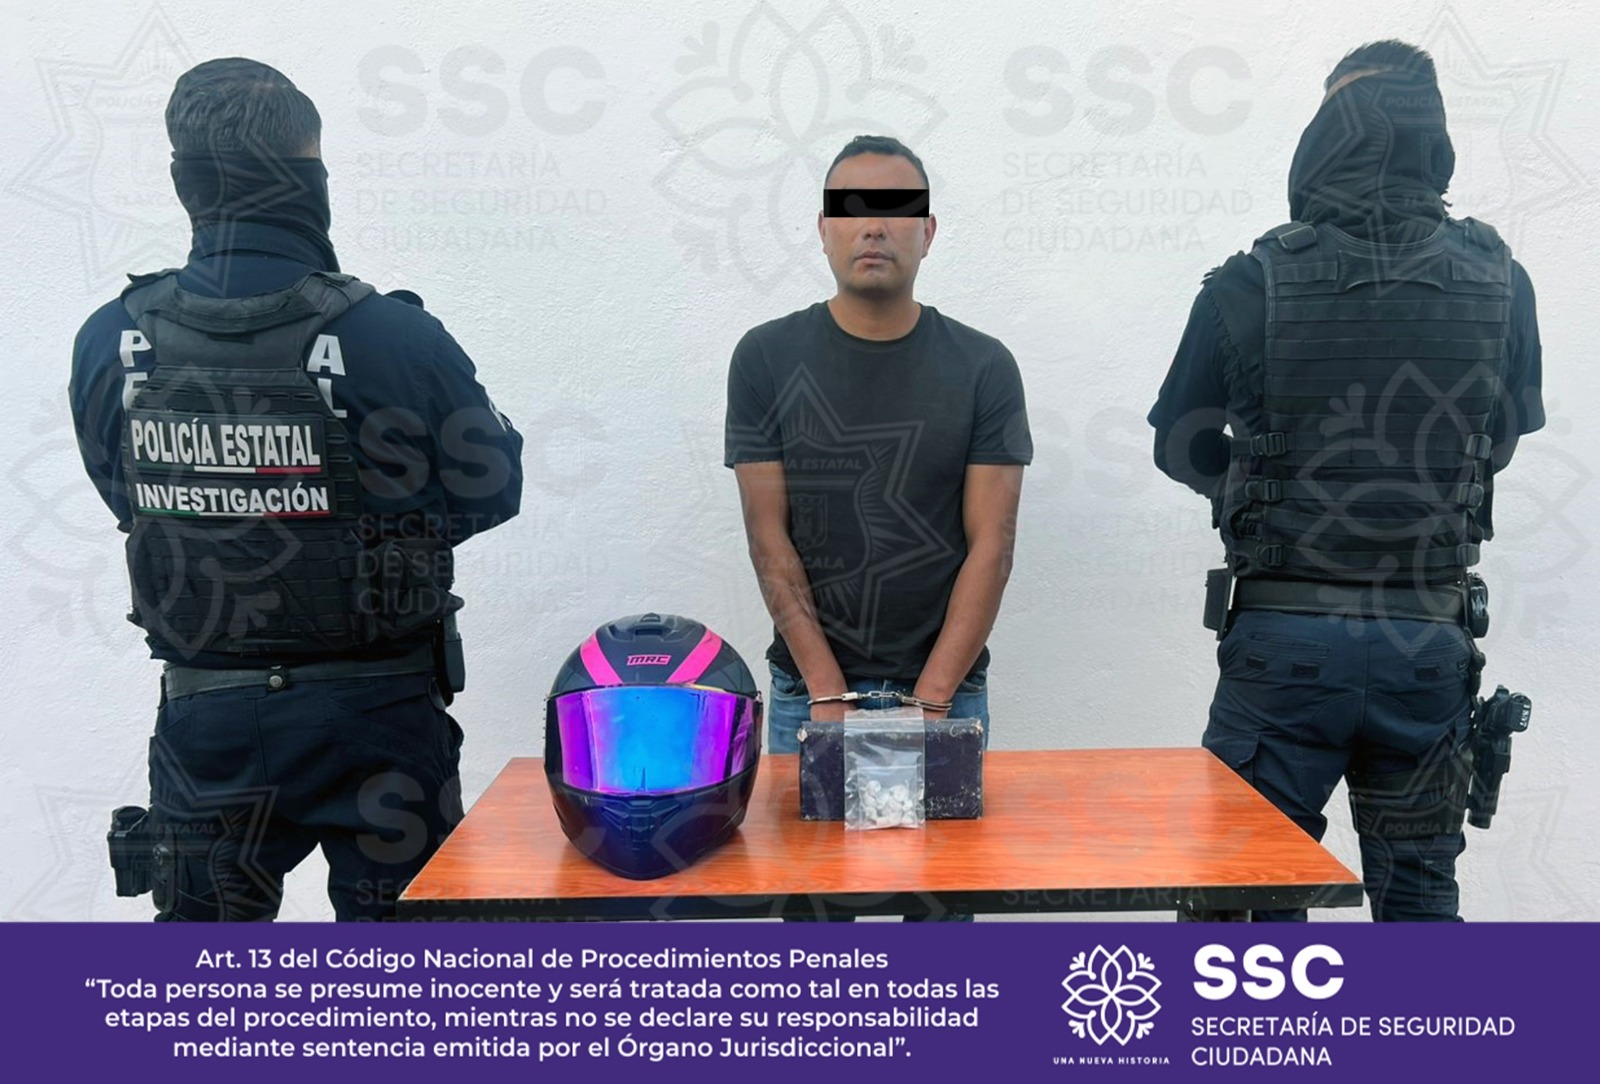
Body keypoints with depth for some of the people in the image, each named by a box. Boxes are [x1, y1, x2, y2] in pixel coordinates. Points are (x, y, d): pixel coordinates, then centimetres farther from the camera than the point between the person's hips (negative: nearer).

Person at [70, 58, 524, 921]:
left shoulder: (110, 346, -8)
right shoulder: (390, 339, -20)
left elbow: (130, 501, 5)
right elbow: (489, 490, -9)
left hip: (203, 713, 4)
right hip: (373, 717, -3)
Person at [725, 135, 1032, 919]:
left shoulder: (982, 367, -1)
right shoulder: (767, 359, -1)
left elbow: (990, 544, -4)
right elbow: (769, 536, -4)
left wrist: (931, 700, -12)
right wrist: (829, 694, -11)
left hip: (947, 686, 1)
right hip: (808, 686, 0)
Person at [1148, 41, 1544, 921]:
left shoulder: (1249, 286, -9)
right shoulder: (1498, 282, -1)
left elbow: (1181, 445, 4)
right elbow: (1502, 442, 12)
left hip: (1284, 638, -3)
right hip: (1430, 641, 3)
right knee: (1420, 893, 18)